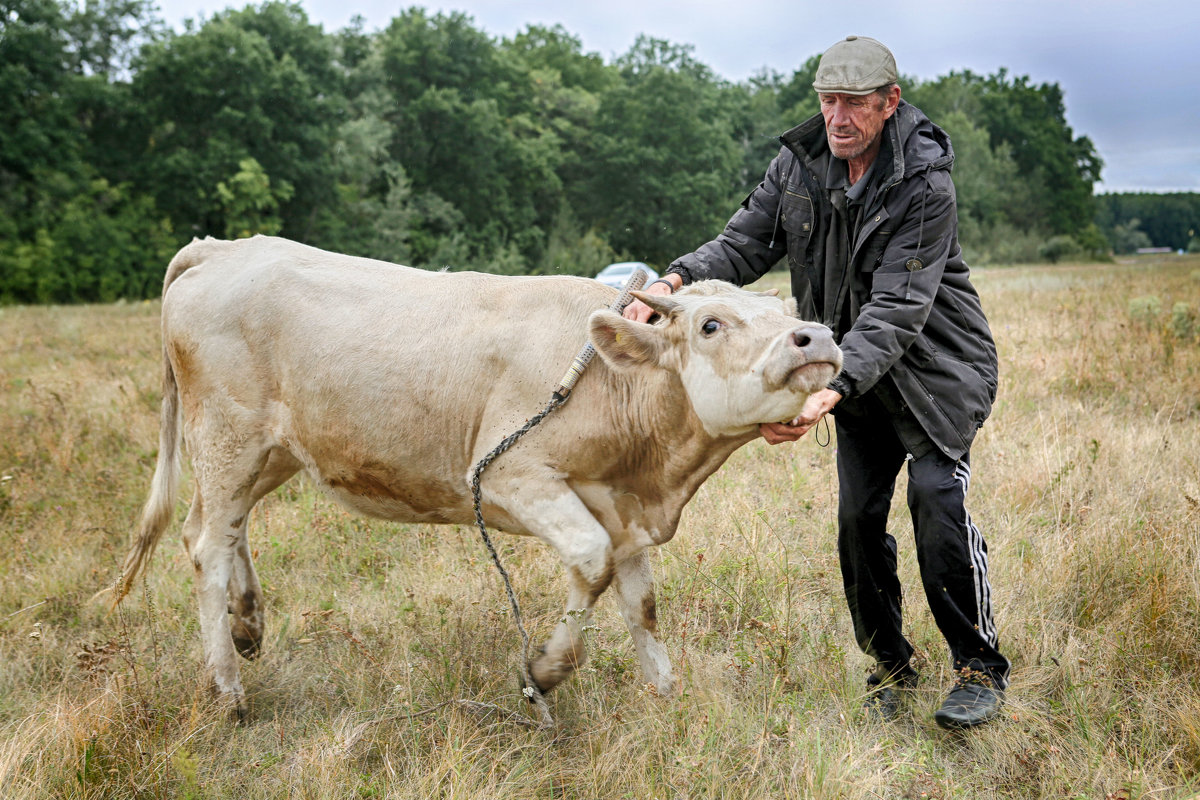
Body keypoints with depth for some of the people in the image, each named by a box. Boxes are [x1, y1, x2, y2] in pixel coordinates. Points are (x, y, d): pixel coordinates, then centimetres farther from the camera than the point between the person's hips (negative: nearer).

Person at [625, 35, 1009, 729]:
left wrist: (829, 395, -43)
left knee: (938, 498, -17)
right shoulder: (800, 163, -6)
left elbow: (896, 310, -32)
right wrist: (675, 282, -25)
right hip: (859, 373, 5)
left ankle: (982, 669, 0)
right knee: (859, 515, 1)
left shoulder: (925, 184, -24)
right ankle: (891, 666, 20)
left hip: (939, 367, -5)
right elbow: (743, 245, -5)